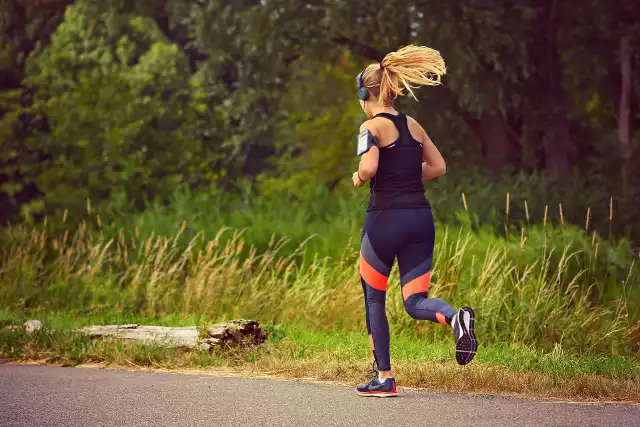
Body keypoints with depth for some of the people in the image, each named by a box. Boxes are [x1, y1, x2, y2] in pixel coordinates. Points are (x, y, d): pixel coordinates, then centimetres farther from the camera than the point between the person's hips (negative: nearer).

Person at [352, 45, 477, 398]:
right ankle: (456, 317, -28)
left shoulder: (372, 126, -7)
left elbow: (368, 168, -23)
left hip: (385, 218, -5)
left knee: (373, 299, 13)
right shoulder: (413, 126, 13)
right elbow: (438, 166, 18)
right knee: (415, 302, 5)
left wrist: (358, 179, -1)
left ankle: (383, 377, 14)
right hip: (421, 217, 5)